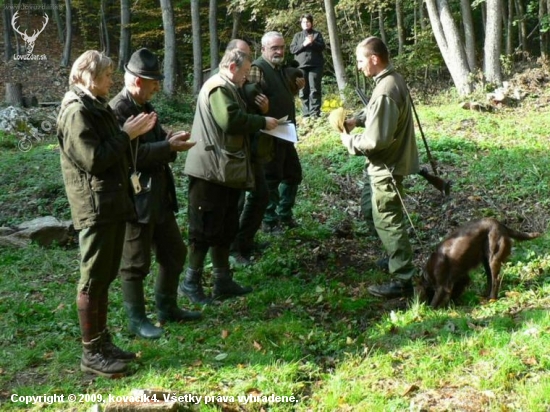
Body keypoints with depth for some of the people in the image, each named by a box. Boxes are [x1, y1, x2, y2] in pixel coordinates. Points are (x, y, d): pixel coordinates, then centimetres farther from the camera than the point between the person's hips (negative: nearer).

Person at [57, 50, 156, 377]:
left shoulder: (98, 107, 16)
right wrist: (126, 135, -14)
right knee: (93, 279, -2)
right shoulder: (77, 111, -14)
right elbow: (94, 160, -21)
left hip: (114, 202, 10)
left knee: (105, 277, 15)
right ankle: (91, 353, 7)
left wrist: (132, 133, 3)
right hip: (95, 206, -10)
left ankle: (102, 341, 26)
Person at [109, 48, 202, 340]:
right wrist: (169, 146, -20)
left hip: (158, 195, 10)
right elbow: (131, 154, -24)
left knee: (175, 252, 17)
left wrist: (170, 142, -4)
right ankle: (137, 319, 17)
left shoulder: (144, 106, 13)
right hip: (135, 198, -10)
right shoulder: (117, 110, -17)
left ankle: (167, 308, 31)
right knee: (135, 262, 3)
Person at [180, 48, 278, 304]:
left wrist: (259, 121, 8)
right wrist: (263, 122, -13)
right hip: (211, 170, -11)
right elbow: (231, 120, -24)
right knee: (206, 227, -5)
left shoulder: (226, 88, 23)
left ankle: (223, 282, 20)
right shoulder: (218, 87, -11)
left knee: (225, 228, 13)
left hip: (225, 171, 11)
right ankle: (191, 281, 4)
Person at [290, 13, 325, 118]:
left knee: (314, 90, -7)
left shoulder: (317, 34, 12)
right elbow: (292, 49, 5)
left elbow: (322, 47, 2)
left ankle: (315, 113, -9)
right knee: (303, 91, 0)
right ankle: (306, 113, 3)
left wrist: (313, 42, -15)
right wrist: (304, 44, -9)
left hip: (315, 65, -2)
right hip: (301, 66, 2)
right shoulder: (297, 36, 17)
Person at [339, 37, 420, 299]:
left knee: (388, 221, -2)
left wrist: (349, 141, -10)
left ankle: (402, 280, 6)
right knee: (382, 216, 24)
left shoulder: (385, 91, -25)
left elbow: (375, 140, -27)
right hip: (391, 162, 10)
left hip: (386, 168, -10)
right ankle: (397, 259, 40)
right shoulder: (393, 80, 6)